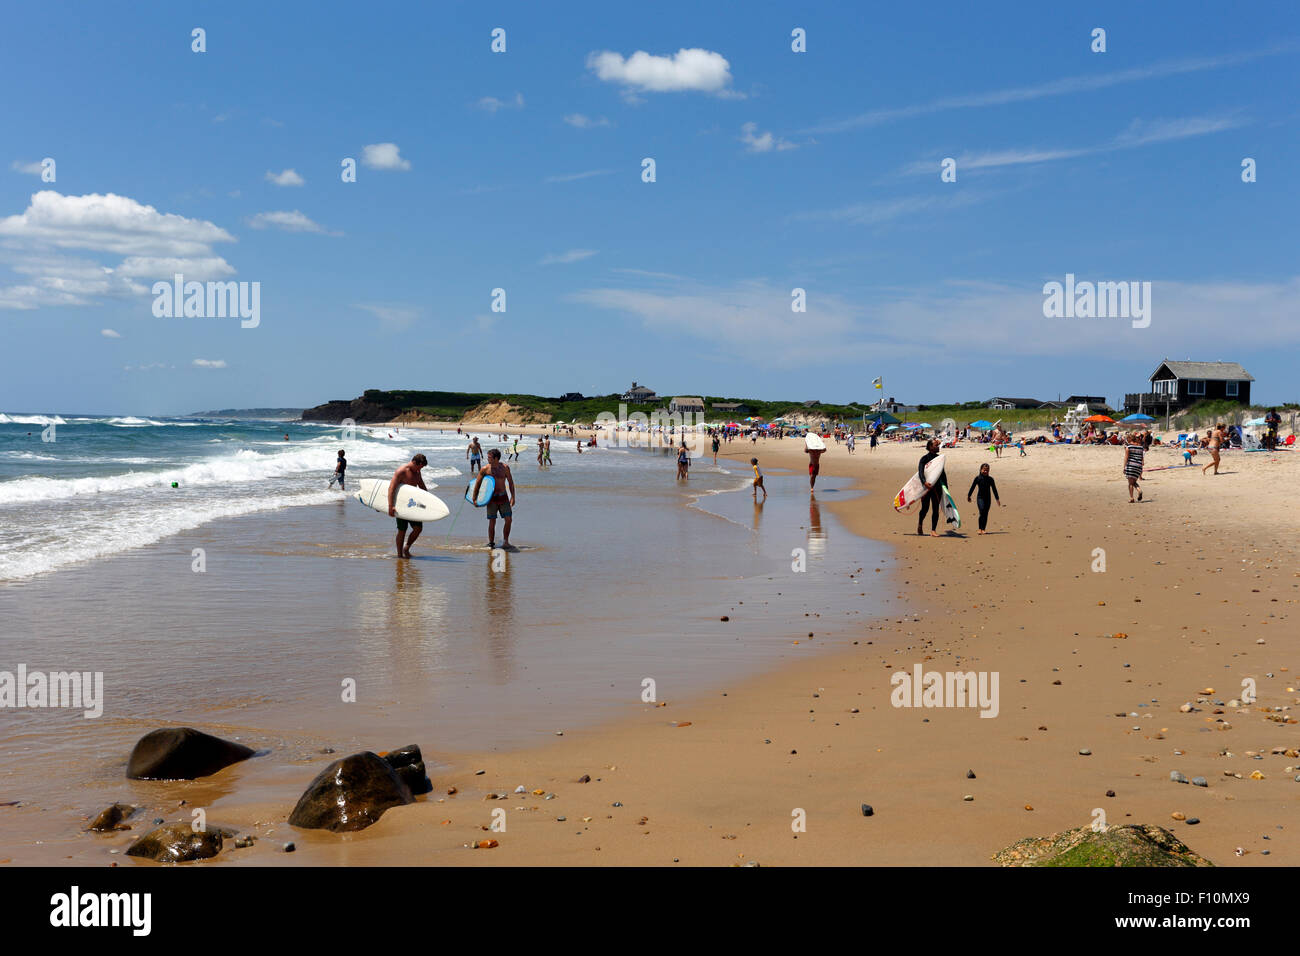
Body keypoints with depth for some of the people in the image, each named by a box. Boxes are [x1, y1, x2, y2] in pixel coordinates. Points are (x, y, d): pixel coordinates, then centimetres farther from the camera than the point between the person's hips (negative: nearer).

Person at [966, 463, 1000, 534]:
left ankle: (983, 529, 11)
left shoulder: (990, 479, 2)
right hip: (980, 498, -3)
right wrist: (968, 495, 13)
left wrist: (997, 499, 7)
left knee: (986, 514, 3)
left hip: (988, 498, 3)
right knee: (982, 511, -18)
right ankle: (980, 529, -14)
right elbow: (972, 487, 6)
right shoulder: (978, 478, -3)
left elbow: (994, 489, 7)